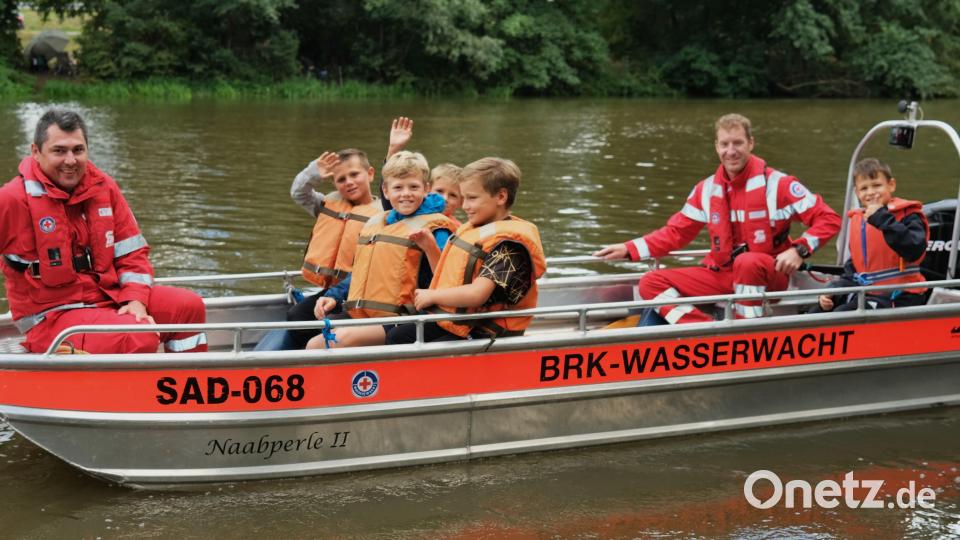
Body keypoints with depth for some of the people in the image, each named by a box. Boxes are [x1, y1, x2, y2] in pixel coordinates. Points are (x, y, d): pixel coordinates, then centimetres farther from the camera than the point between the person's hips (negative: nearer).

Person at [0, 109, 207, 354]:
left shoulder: (104, 187, 4)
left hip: (110, 297, 7)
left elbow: (132, 251, 8)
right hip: (51, 317, -7)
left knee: (189, 306, -2)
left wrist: (136, 300, -7)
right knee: (141, 337, -29)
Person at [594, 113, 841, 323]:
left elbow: (828, 219, -8)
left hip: (768, 277, -5)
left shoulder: (776, 183, -9)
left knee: (748, 262, -41)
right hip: (721, 275, 6)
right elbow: (676, 232, 11)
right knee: (651, 283, -9)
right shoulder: (707, 190, 6)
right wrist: (629, 250, 0)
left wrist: (799, 250, -24)